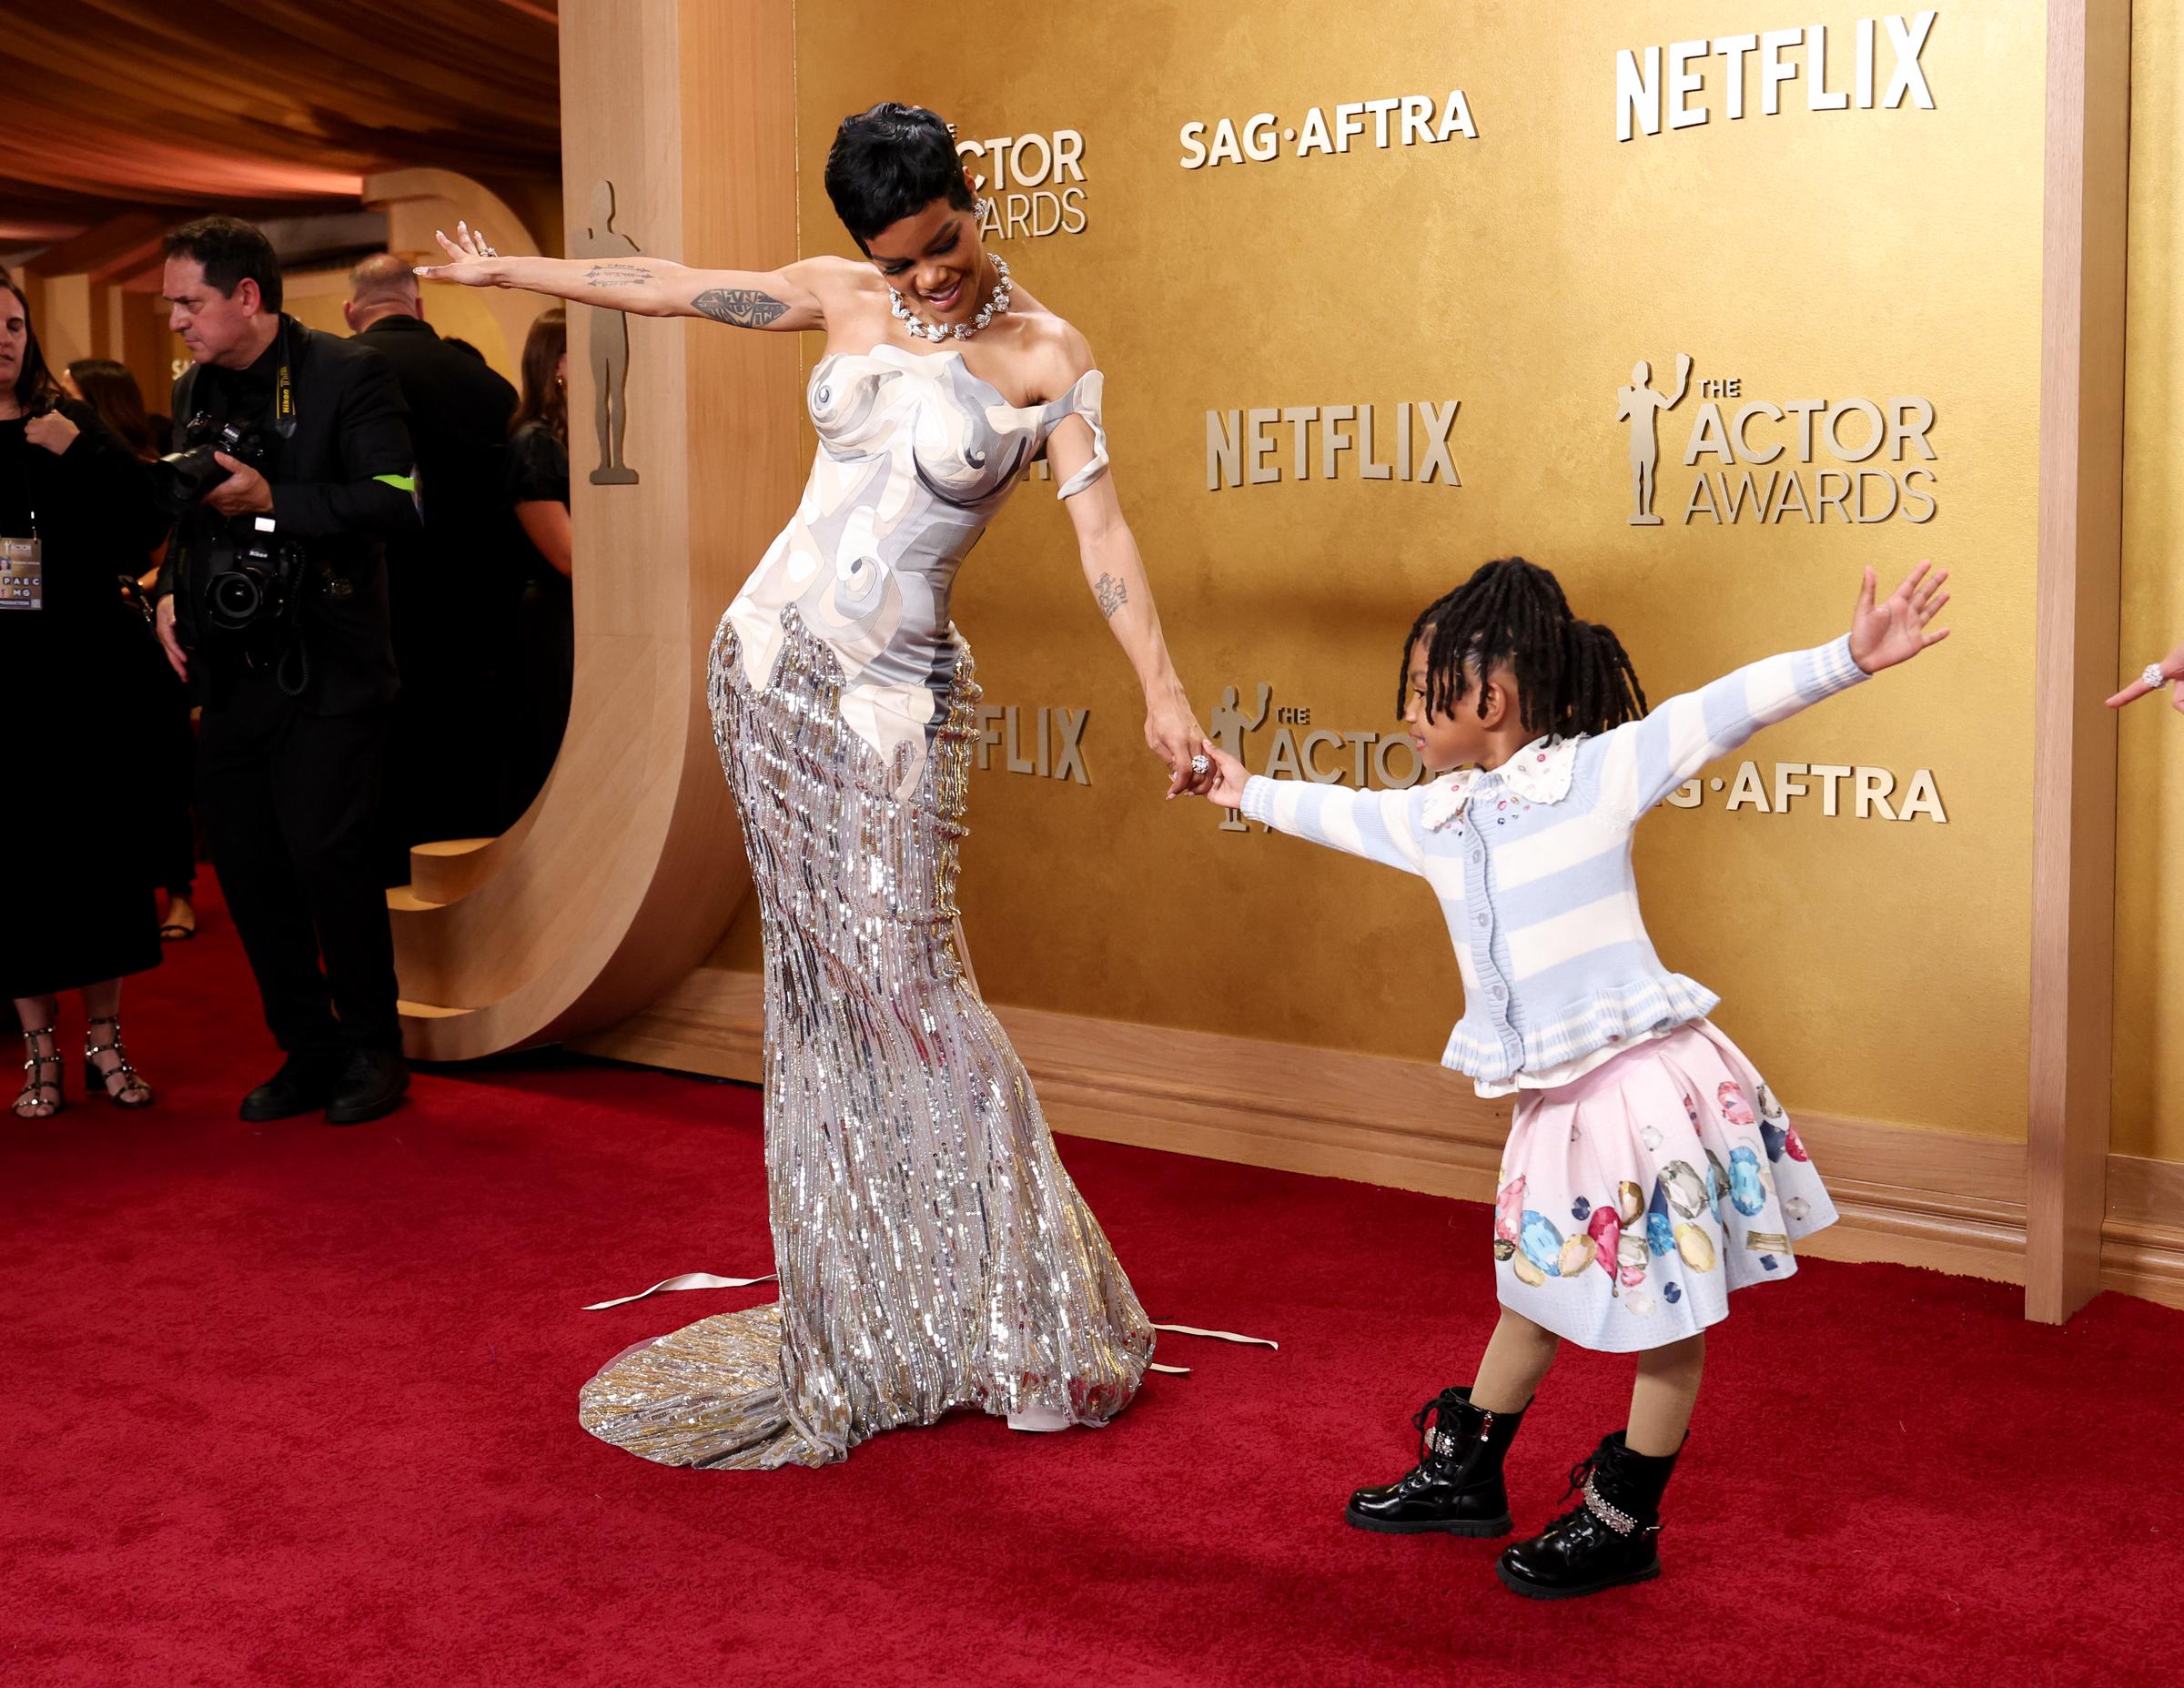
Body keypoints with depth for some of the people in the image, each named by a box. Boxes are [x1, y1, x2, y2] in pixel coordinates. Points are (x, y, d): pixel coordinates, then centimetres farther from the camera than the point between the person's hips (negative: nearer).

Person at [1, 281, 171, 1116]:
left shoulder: (70, 425, 7)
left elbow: (144, 522, -1)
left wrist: (82, 453, -13)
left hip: (84, 676, 1)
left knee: (98, 845, 3)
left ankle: (104, 1038, 14)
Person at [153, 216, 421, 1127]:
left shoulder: (347, 374, -7)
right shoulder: (194, 391, 14)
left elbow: (396, 504, -17)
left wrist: (273, 499, -20)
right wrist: (170, 591, 9)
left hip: (325, 670, -7)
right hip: (231, 669, 7)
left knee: (326, 853, -9)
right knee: (244, 863, 6)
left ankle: (372, 1050, 9)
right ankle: (307, 1052, 20)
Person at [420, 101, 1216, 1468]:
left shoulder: (1045, 356, -7)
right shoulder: (841, 298, 6)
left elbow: (1102, 528, -19)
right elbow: (668, 288, 18)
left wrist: (1165, 691, -31)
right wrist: (506, 269, 27)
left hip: (897, 696, -4)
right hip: (771, 660, 4)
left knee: (905, 983, -7)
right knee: (821, 979, 7)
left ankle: (1019, 1310, 7)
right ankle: (862, 1318, 16)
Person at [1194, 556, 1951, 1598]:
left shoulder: (1601, 770, -11)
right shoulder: (1435, 818, 10)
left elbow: (1728, 708, -17)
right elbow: (1342, 812, 27)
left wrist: (1850, 657, -27)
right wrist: (1253, 792, 39)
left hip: (1645, 1080, -7)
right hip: (1554, 1101, 7)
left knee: (1664, 1310, 6)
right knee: (1539, 1287, 22)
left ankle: (1625, 1522, 17)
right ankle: (1465, 1473, 36)